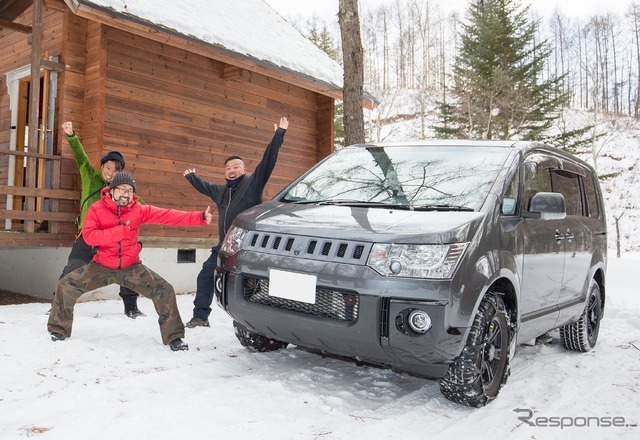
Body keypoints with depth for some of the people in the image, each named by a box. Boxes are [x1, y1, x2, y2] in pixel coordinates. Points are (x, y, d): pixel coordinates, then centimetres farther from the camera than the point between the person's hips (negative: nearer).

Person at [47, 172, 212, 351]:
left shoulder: (139, 210, -7)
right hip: (101, 266, 0)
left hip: (131, 267, 0)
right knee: (66, 286, -7)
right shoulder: (96, 209, -9)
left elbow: (168, 216, -17)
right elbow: (88, 236, -20)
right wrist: (119, 231, -30)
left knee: (165, 291, -11)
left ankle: (173, 337, 5)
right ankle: (59, 329, 18)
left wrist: (199, 218, -28)